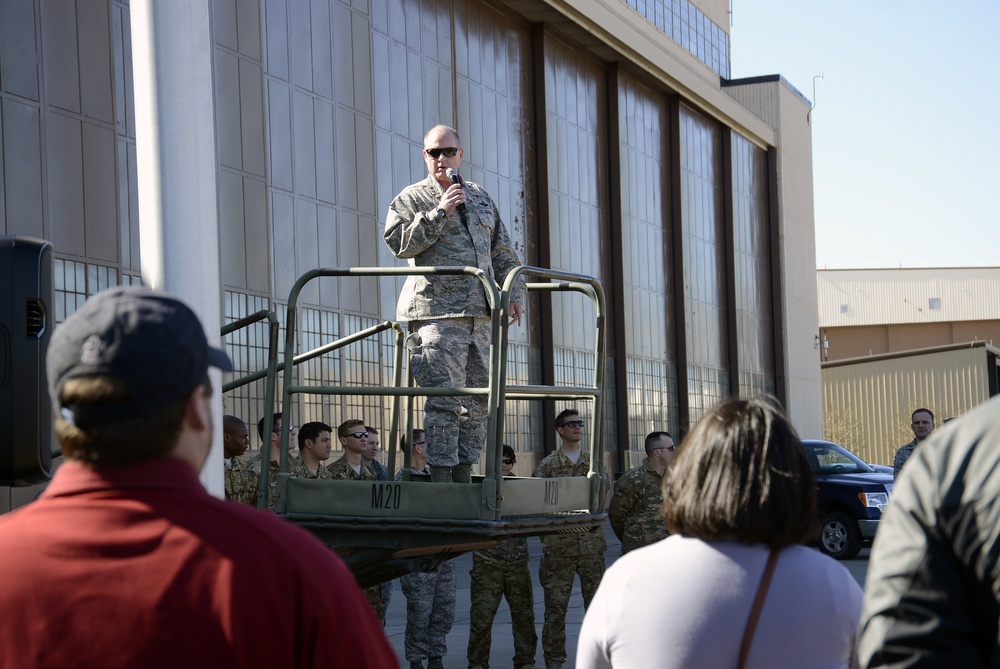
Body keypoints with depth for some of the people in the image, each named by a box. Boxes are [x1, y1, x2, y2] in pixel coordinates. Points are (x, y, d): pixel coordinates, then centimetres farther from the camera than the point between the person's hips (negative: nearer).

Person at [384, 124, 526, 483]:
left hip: (479, 313, 6)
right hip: (436, 311, -6)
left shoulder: (480, 197, 23)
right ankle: (441, 476, -12)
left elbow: (503, 252, 25)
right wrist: (438, 213, -12)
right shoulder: (412, 198, 7)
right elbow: (398, 242, -9)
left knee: (478, 396, 4)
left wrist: (514, 293, 15)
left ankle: (464, 474, 10)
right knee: (445, 396, -13)